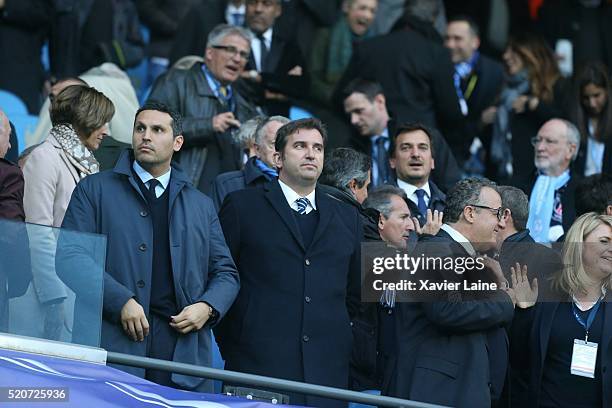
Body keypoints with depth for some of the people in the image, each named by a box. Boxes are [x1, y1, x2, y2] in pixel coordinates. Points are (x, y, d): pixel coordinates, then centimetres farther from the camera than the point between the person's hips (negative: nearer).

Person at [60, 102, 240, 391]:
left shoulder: (201, 205, 21)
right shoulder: (95, 190, 9)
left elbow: (225, 273, 22)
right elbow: (70, 257, -1)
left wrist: (207, 307, -1)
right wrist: (120, 301, -13)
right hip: (115, 343, -3)